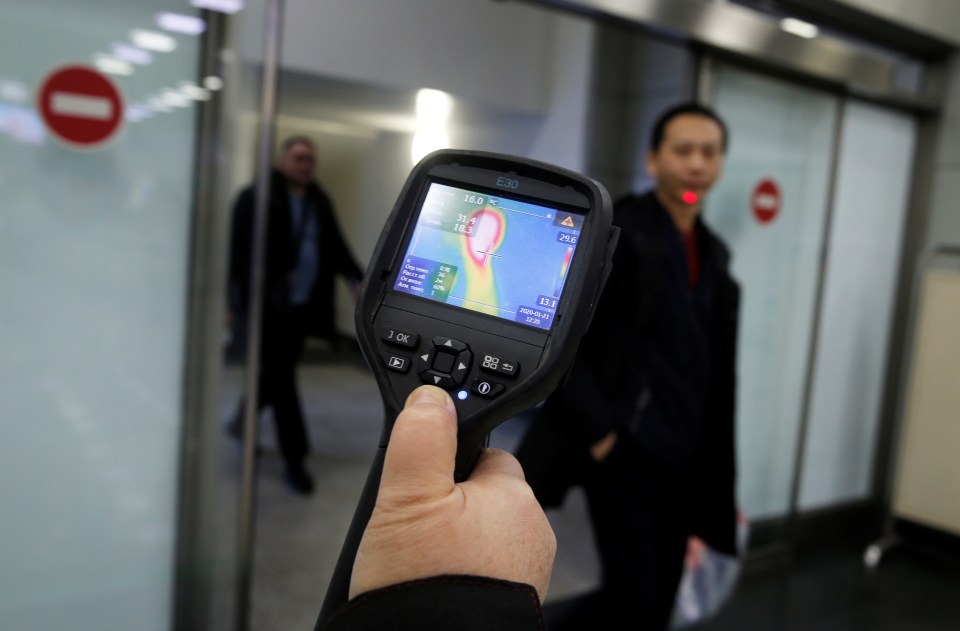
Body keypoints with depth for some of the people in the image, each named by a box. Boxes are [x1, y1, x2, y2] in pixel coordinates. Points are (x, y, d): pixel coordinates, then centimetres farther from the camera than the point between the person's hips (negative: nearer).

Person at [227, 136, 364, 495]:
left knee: (277, 372, 16)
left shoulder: (320, 202, 11)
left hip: (303, 306, 6)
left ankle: (241, 420, 41)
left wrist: (357, 280, -7)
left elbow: (336, 246, 9)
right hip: (268, 304, -6)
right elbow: (239, 251, -10)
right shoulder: (255, 198, -7)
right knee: (282, 378, -2)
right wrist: (235, 302, -14)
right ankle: (295, 460, 6)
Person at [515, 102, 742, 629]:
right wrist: (596, 429, -16)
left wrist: (717, 485, 12)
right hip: (622, 450, -7)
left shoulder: (714, 255, 12)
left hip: (680, 459, 7)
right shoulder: (613, 229, -9)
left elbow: (714, 372, 13)